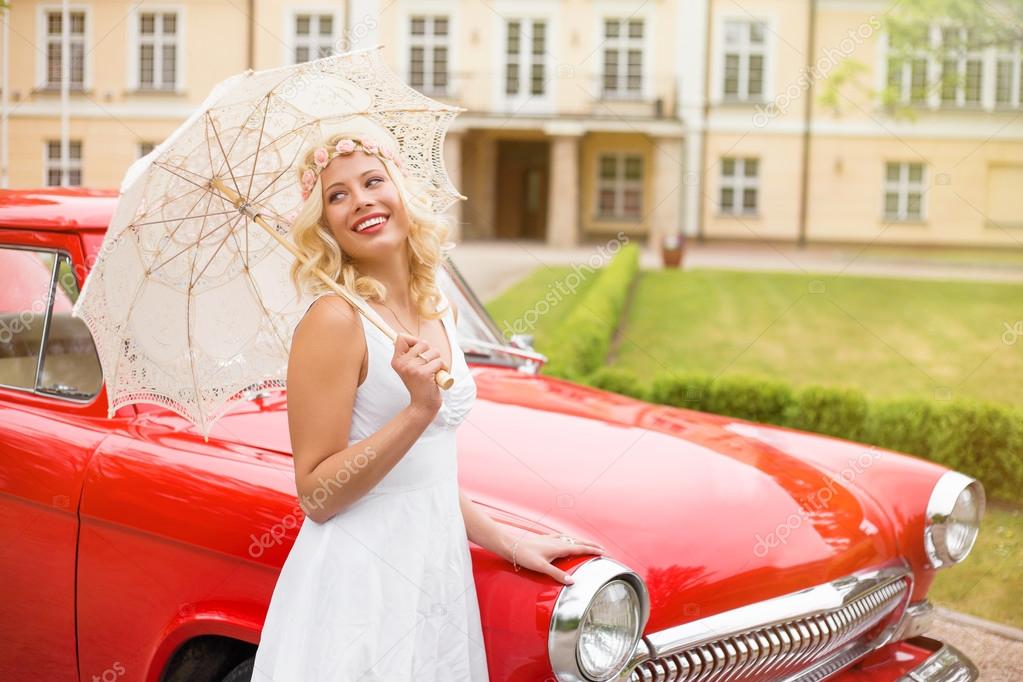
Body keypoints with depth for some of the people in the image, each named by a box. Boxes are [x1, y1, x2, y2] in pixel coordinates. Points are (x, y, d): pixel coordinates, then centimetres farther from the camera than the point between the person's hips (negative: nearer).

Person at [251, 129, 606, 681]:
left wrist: (504, 540, 16)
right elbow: (317, 496, -16)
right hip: (361, 582, -7)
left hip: (438, 568, 7)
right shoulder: (333, 320, -15)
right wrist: (418, 409, -24)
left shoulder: (441, 311, 8)